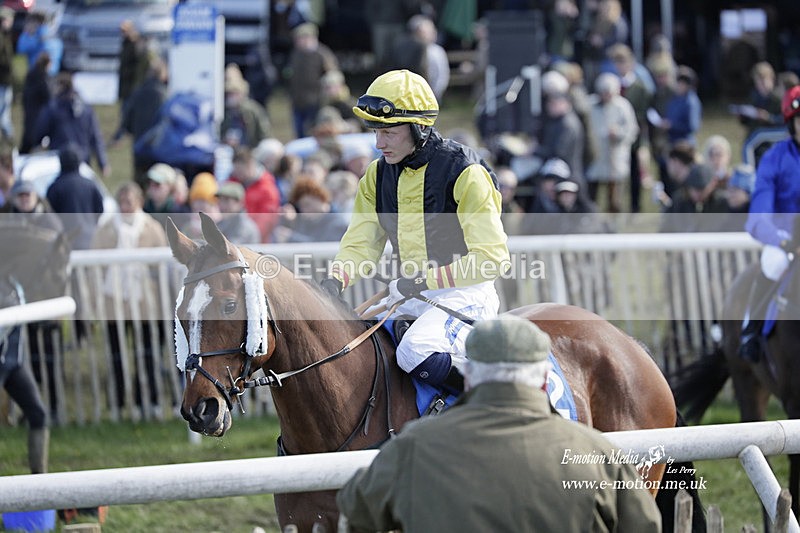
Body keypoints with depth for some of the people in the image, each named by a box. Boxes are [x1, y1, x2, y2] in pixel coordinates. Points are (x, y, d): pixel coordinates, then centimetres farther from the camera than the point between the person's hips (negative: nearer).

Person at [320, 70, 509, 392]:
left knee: (414, 353, -33)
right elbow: (361, 243, 8)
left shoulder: (464, 173, -13)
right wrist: (335, 281, -14)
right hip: (410, 296, 7)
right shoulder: (378, 175, 8)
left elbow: (493, 258, -14)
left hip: (464, 294, -7)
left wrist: (426, 279, -22)